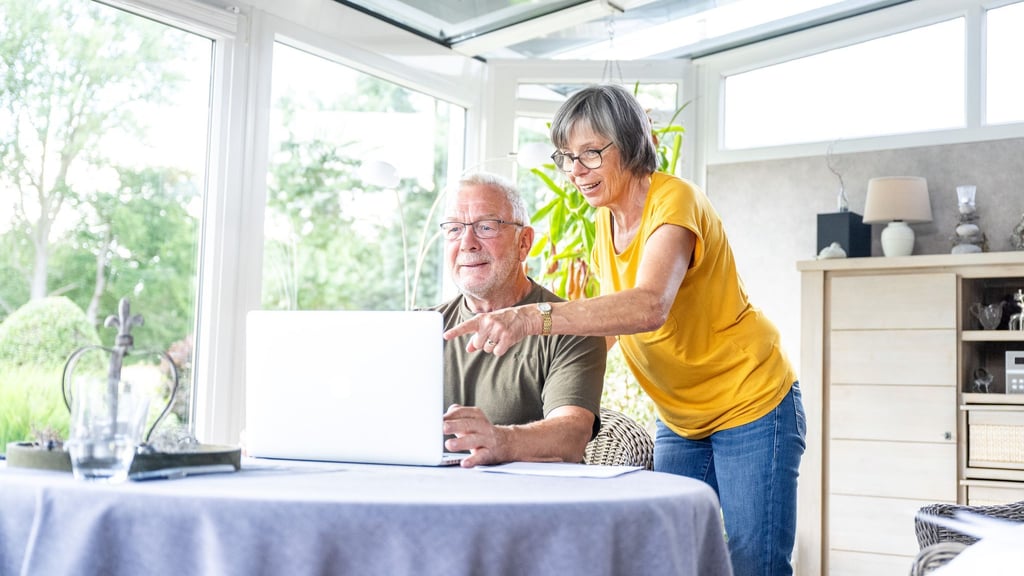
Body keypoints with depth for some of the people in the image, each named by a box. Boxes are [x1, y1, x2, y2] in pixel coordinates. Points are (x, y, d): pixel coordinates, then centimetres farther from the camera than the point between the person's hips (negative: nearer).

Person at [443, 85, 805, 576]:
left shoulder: (674, 200, -21)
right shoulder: (605, 220, 5)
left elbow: (649, 307, -40)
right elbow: (616, 321, 11)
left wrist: (534, 318, -51)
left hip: (751, 408, -7)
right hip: (680, 420, 7)